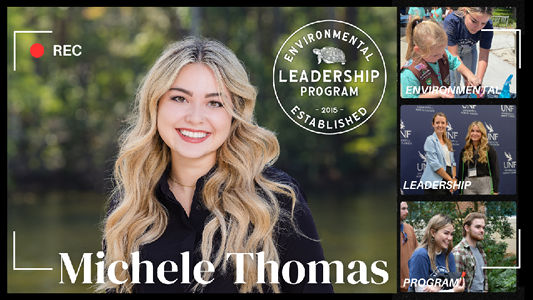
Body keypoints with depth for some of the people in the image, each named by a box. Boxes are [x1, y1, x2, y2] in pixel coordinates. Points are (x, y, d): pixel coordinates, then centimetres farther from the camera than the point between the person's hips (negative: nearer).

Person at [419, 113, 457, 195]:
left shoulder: (448, 142, 17)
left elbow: (452, 162, 18)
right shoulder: (430, 140, -5)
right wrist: (450, 180, -12)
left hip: (448, 184, 7)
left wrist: (454, 179, 1)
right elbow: (435, 164, -13)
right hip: (434, 184, -7)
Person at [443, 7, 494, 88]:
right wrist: (467, 77, -43)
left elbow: (483, 57, -27)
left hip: (469, 50, 2)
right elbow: (454, 55, -35)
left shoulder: (487, 26, -32)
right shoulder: (451, 21, -40)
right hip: (451, 49, -2)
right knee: (454, 82, -5)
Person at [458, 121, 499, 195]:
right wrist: (460, 192, 9)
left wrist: (495, 191, -8)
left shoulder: (489, 149, 1)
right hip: (469, 186, 3)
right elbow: (461, 172, 13)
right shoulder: (464, 151, 12)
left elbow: (495, 170, -1)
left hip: (485, 185, -3)